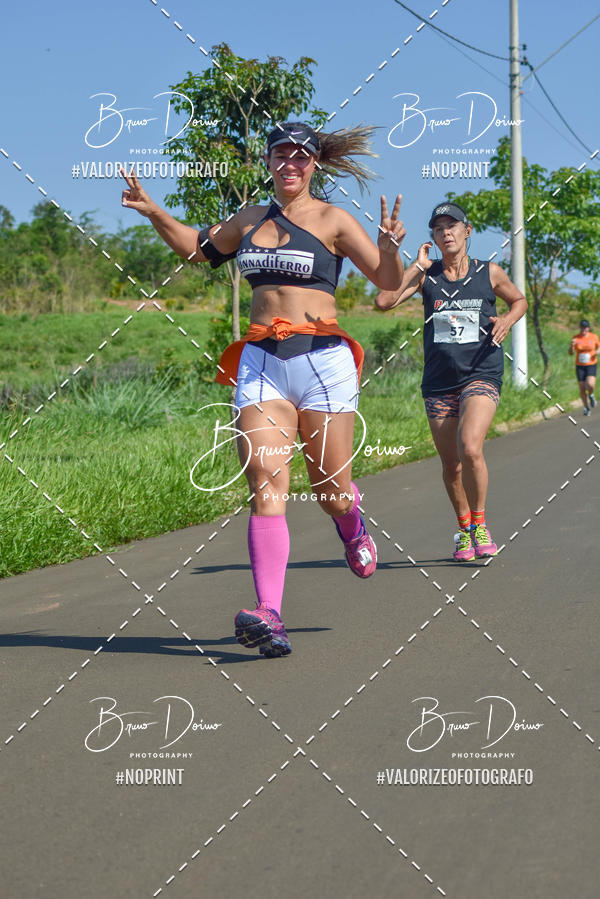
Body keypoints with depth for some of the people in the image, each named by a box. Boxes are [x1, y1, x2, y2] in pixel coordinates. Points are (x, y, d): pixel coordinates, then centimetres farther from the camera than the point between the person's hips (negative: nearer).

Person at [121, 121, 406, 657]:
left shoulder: (332, 221, 1)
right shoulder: (250, 220, 14)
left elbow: (390, 281, -3)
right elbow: (200, 248, 32)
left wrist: (389, 244, -23)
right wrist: (155, 214, 19)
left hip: (321, 359, -3)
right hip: (261, 362, 3)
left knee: (330, 490, 6)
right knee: (266, 483, -14)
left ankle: (351, 524, 46)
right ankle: (269, 616, -23)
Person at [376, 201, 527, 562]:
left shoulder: (490, 273, 2)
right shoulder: (426, 276, 3)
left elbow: (519, 300, 20)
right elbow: (384, 300, -10)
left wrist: (507, 320, -1)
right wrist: (417, 267, -9)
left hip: (481, 376, -2)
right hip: (439, 383, 3)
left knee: (470, 448, -24)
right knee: (451, 465, 7)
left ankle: (480, 525, -4)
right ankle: (464, 530, 30)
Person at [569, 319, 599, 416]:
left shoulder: (594, 337, -3)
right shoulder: (576, 338, -3)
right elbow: (571, 353, -3)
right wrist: (572, 345, -24)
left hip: (591, 365, -1)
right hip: (580, 366, 1)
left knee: (590, 385, -23)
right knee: (582, 389, 0)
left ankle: (591, 395, 12)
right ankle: (586, 407, 21)